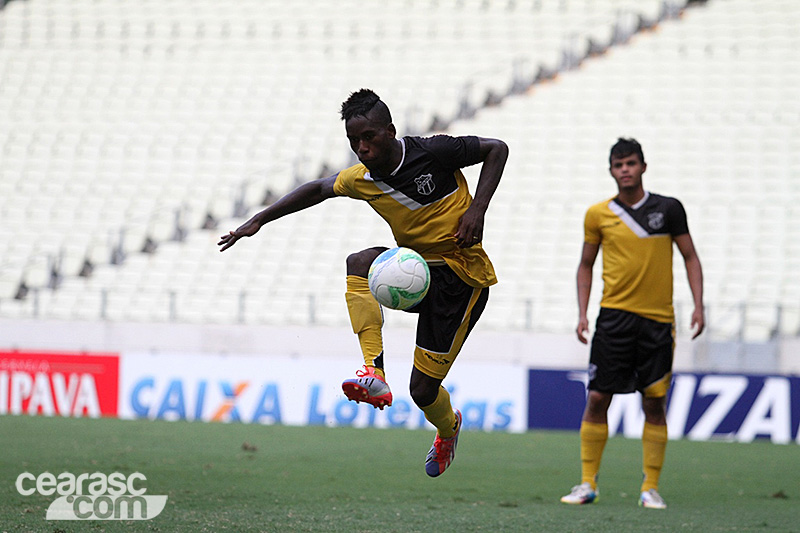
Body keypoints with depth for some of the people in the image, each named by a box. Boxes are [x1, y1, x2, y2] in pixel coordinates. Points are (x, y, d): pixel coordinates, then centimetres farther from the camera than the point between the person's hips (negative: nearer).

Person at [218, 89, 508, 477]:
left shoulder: (432, 153, -18)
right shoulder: (362, 179, -1)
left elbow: (496, 149, -8)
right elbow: (318, 189, 17)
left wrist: (477, 210, -18)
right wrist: (259, 220, 12)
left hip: (461, 274, -6)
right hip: (418, 268, 6)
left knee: (423, 389, -7)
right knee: (358, 264, -26)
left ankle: (449, 428, 33)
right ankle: (374, 374, -32)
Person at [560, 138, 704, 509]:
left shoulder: (668, 209, 2)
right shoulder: (598, 214, 5)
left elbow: (689, 256, 9)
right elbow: (586, 265, 14)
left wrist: (698, 305, -2)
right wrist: (582, 313, 4)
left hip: (658, 320, 0)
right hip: (614, 317, 0)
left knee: (654, 405, 0)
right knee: (597, 399, -4)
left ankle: (650, 488, 7)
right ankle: (587, 483, 5)